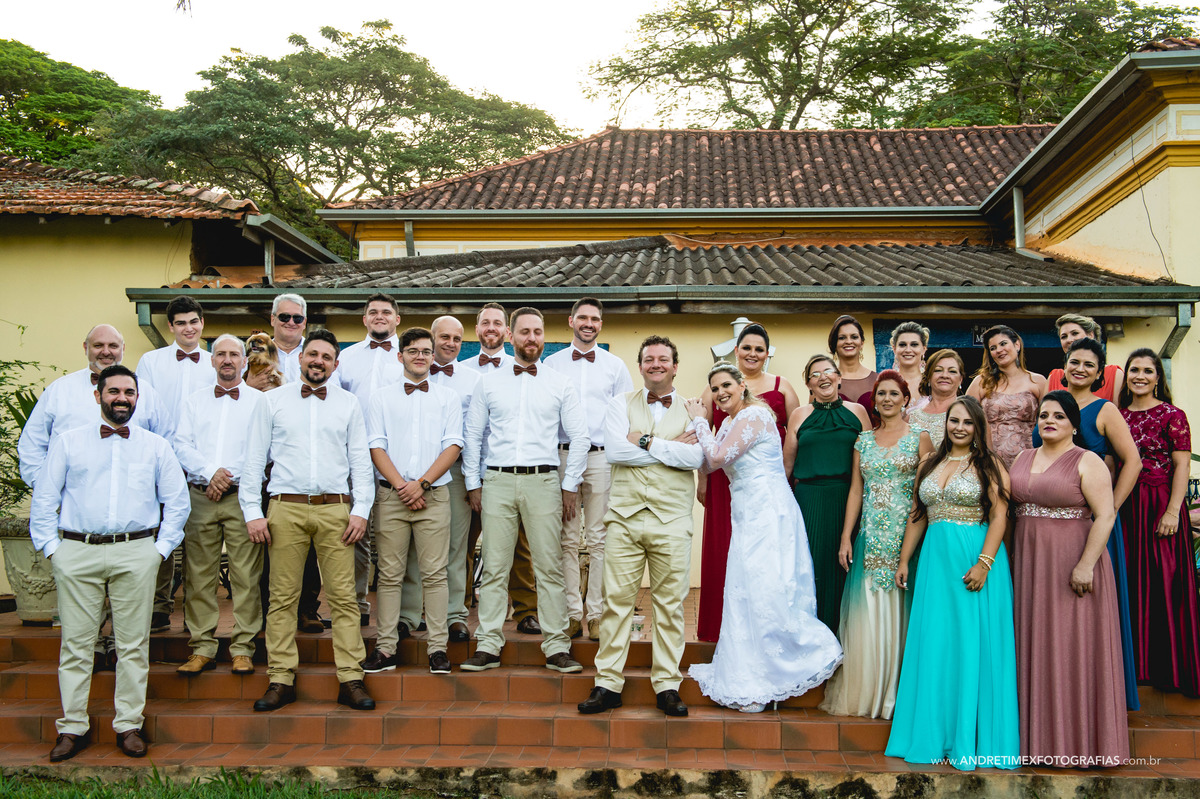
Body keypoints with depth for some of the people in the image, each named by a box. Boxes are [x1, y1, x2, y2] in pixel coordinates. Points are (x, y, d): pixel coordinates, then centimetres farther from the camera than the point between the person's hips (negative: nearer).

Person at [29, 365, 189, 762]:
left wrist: (161, 548, 4)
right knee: (75, 643, 2)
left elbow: (177, 501, 12)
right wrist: (51, 547, 1)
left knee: (133, 644, 2)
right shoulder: (68, 441, 11)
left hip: (136, 554, 0)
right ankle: (72, 728, 11)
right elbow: (44, 499, 10)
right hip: (76, 553, 0)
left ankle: (129, 725, 11)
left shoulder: (156, 446, 12)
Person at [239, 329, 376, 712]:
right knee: (282, 597, 2)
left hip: (335, 509, 0)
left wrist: (361, 510, 0)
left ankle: (351, 680, 3)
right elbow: (253, 460, 8)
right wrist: (252, 512, 0)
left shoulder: (349, 404, 12)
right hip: (286, 509, 0)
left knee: (343, 596, -2)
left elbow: (360, 460, 10)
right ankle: (281, 680, 10)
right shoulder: (272, 401, 10)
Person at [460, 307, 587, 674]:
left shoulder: (560, 385, 8)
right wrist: (473, 484, 7)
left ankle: (556, 647, 6)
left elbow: (579, 437, 7)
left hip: (543, 481, -1)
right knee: (494, 568, 2)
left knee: (549, 567, 0)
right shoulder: (489, 383, 10)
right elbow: (472, 436, 12)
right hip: (498, 482, 1)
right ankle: (488, 646, 8)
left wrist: (570, 486, 3)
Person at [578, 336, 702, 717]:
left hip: (672, 519, 0)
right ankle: (608, 684, 9)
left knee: (670, 603, 3)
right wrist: (671, 447, -5)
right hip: (625, 515, 0)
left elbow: (696, 457, -7)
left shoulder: (691, 409, 10)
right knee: (616, 600, 1)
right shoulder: (620, 404, 11)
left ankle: (667, 686, 12)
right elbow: (614, 451, -6)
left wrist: (646, 442, -8)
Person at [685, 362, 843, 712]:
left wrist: (700, 421, -6)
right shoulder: (729, 421, 16)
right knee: (745, 592, 9)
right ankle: (750, 681, 16)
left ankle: (817, 650, 5)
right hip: (747, 516, 10)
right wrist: (699, 421, 3)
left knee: (766, 592, -12)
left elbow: (719, 456, -19)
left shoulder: (754, 414, -12)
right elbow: (710, 464, 9)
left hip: (769, 514, -10)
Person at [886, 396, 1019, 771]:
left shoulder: (988, 465, -1)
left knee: (973, 645, -1)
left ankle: (969, 739, 9)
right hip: (934, 559, 5)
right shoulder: (929, 465, 14)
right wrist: (904, 560, 12)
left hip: (976, 560, -5)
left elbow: (999, 517, -9)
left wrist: (983, 563, -18)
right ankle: (935, 733, 16)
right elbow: (917, 517, 16)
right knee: (934, 645, 6)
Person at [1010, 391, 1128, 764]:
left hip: (1072, 563, -6)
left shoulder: (1087, 462, -6)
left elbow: (1105, 515, -13)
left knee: (1073, 645, 0)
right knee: (1035, 645, 10)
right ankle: (1039, 734, 20)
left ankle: (1078, 742, 11)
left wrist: (1086, 564, -21)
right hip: (1029, 564, 6)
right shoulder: (1022, 459, 12)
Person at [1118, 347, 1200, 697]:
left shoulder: (1172, 415, -3)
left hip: (1159, 504, -4)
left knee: (1163, 583, -1)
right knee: (1129, 582, 8)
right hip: (1124, 506, 4)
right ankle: (1134, 662, 18)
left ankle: (1167, 667, 9)